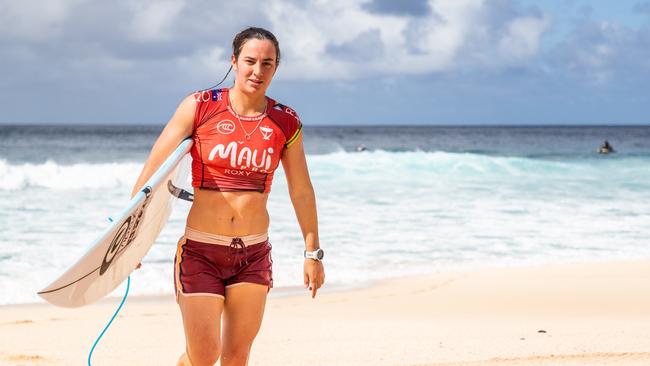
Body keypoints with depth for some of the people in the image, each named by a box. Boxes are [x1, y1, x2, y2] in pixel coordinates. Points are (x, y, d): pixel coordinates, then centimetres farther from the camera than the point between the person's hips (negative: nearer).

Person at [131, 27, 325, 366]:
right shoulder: (199, 107, -7)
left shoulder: (286, 123, 1)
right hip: (200, 250, -2)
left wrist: (313, 252, 15)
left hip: (253, 255, 3)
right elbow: (154, 168, -5)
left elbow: (301, 191, 11)